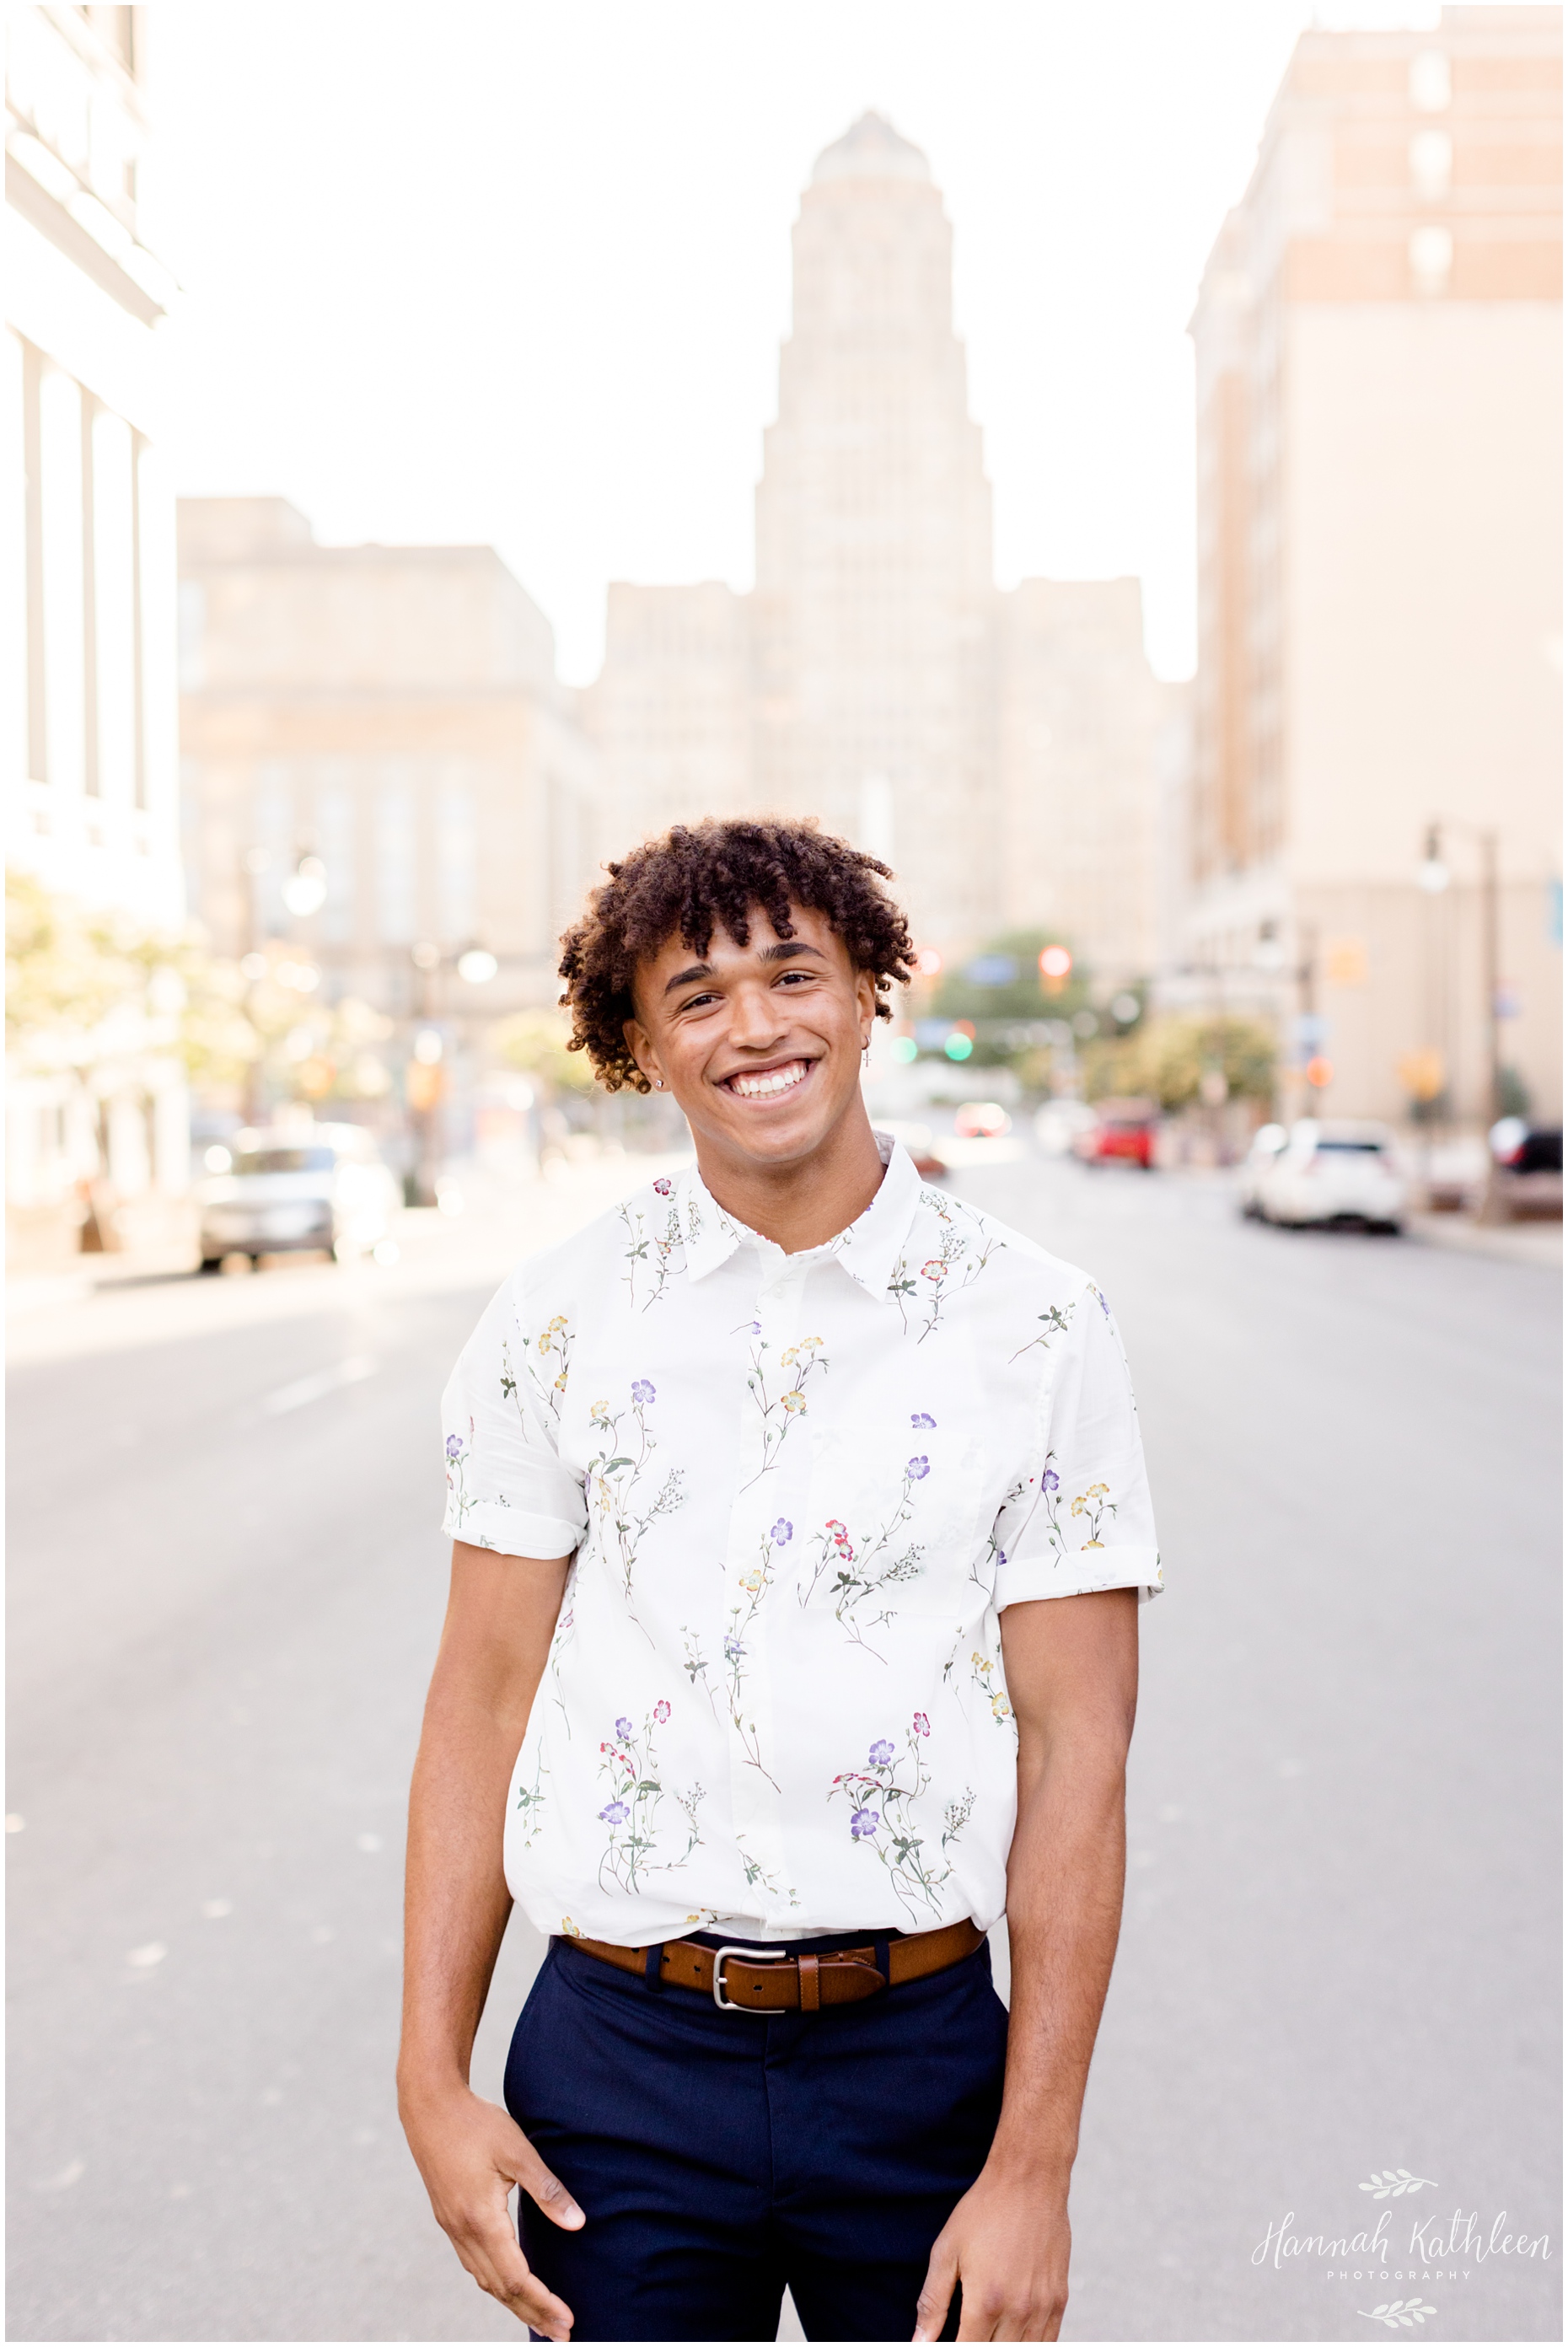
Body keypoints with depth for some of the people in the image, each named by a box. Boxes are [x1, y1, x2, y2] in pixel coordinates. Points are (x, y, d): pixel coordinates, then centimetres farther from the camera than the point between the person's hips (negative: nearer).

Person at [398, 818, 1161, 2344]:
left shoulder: (1035, 1328, -4)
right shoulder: (556, 1320, 0)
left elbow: (1075, 1754, -5)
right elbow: (480, 1705, 3)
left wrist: (1036, 2167, -8)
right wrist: (433, 2083, -2)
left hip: (919, 2060, 0)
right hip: (618, 2061, 1)